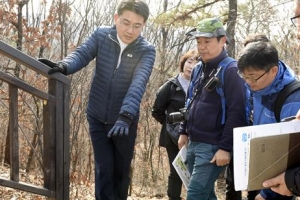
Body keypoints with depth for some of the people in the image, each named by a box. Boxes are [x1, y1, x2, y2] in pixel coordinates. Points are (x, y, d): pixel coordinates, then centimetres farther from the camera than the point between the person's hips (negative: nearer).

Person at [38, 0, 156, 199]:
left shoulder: (147, 50, -13)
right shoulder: (101, 35, -5)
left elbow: (138, 84, -27)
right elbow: (82, 54, -17)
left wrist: (126, 115, -42)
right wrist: (64, 66, -40)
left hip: (125, 120, 0)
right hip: (98, 118, 1)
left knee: (122, 170, 13)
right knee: (104, 169, -2)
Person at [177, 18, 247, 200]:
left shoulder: (230, 71, -12)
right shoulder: (198, 69, 12)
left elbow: (236, 113, -18)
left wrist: (225, 147, -20)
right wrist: (184, 132, 18)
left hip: (213, 146, -8)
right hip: (193, 143, 8)